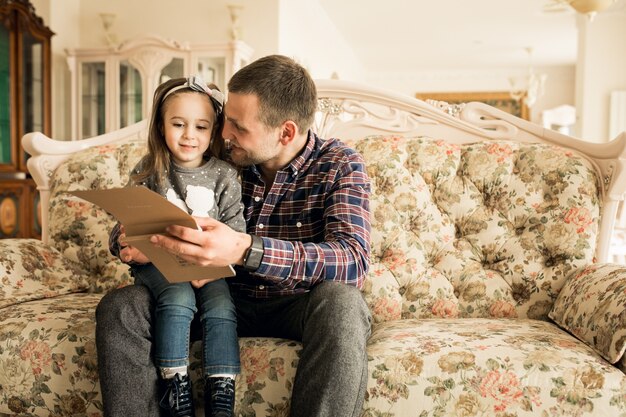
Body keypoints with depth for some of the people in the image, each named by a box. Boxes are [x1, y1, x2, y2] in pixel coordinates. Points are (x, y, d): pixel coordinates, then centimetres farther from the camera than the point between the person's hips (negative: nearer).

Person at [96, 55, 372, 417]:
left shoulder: (340, 166, -10)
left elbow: (354, 261, -28)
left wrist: (245, 249, -43)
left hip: (298, 305, -3)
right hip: (228, 300, 3)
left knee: (341, 302, -37)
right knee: (119, 307, -18)